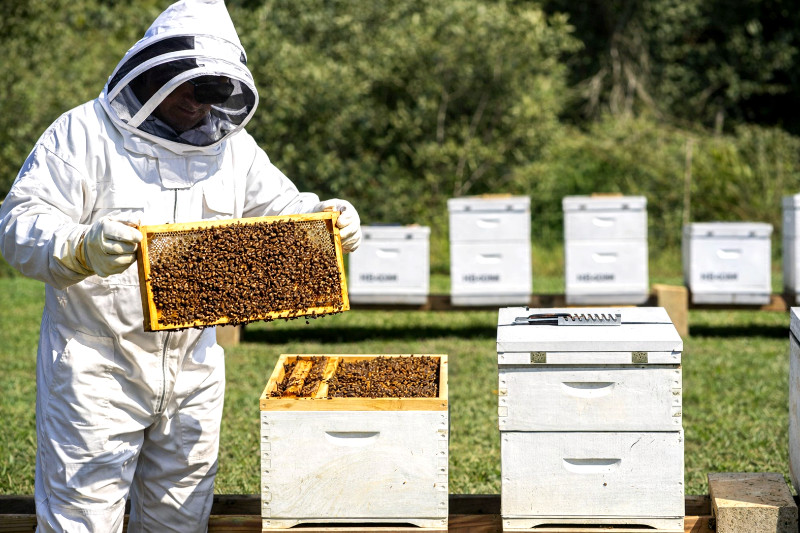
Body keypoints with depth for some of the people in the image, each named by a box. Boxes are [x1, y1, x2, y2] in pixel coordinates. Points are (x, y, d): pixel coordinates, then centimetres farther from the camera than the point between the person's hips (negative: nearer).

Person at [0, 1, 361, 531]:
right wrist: (83, 248, -36)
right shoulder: (84, 134, -9)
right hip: (98, 364, -5)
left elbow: (283, 209, 14)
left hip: (194, 366, 5)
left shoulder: (231, 145, 8)